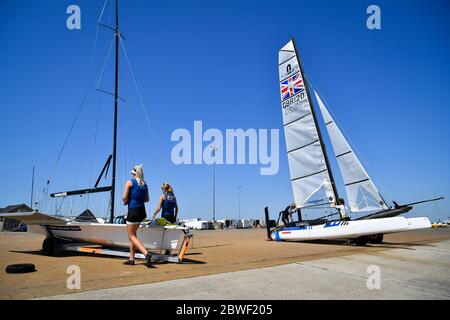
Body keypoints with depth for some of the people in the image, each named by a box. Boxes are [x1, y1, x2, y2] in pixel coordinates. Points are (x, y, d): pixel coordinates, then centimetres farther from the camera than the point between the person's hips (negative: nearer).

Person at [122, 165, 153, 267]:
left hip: (133, 211, -7)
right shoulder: (144, 184, 11)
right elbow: (147, 199, 17)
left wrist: (126, 201, 8)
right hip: (142, 211, 7)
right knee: (132, 234, 18)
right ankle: (131, 259, 20)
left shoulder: (130, 182, -8)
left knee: (131, 235, -1)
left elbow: (124, 197, -12)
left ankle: (146, 253, -20)